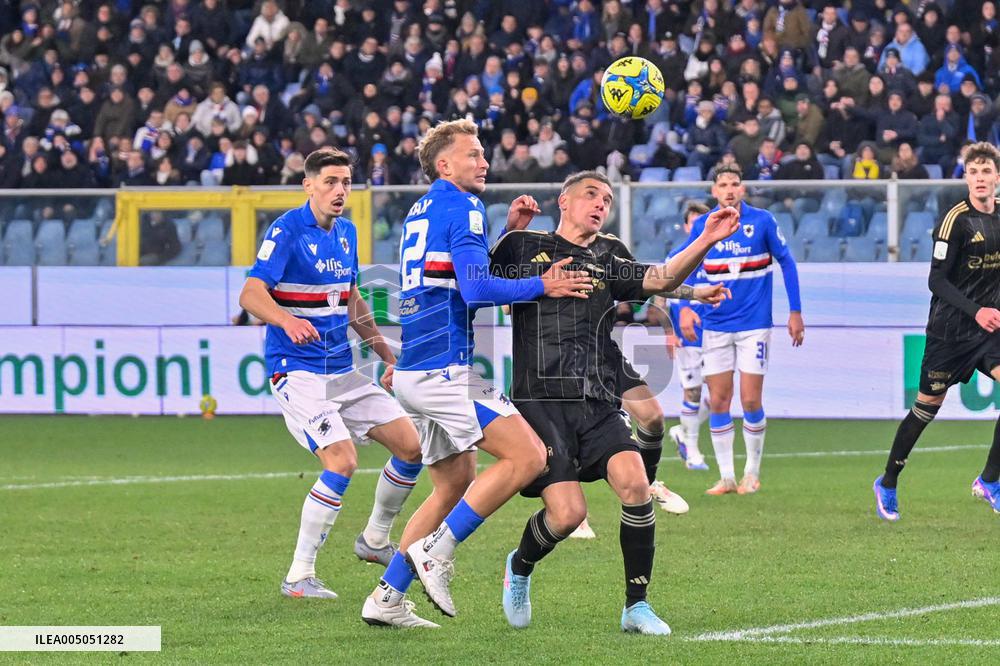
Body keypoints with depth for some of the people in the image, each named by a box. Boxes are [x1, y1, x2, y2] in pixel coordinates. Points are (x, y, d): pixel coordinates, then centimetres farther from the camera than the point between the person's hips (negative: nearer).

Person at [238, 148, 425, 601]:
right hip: (297, 372, -8)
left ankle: (375, 540, 26)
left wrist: (388, 354, 21)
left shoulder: (346, 233, 12)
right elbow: (250, 295, -25)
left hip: (342, 371, 8)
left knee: (412, 445, 4)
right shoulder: (287, 231, -13)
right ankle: (299, 577, -13)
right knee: (342, 462, -22)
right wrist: (288, 321, -44)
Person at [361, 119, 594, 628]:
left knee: (455, 486, 17)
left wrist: (511, 228, 20)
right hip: (445, 370, -10)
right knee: (527, 457, -11)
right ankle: (437, 551, -11)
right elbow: (476, 289, -18)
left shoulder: (422, 211, 21)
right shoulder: (462, 206, -7)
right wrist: (542, 286, -12)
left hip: (413, 371, 10)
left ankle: (386, 598, 13)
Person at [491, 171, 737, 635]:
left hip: (598, 404, 3)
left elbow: (659, 279, -3)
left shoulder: (609, 258, 14)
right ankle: (519, 567, 21)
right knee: (568, 512, -13)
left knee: (635, 484, -19)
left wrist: (706, 242, -20)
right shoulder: (524, 245, 8)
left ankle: (636, 606, -7)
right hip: (539, 401, -3)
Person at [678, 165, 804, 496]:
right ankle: (726, 477, 7)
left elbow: (786, 263, 3)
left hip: (754, 324, -2)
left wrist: (795, 312, 1)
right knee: (718, 402, 0)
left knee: (751, 400, -5)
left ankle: (752, 473, 9)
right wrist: (685, 308, -9)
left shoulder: (762, 221, -4)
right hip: (716, 325, 2)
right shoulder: (703, 226, 1)